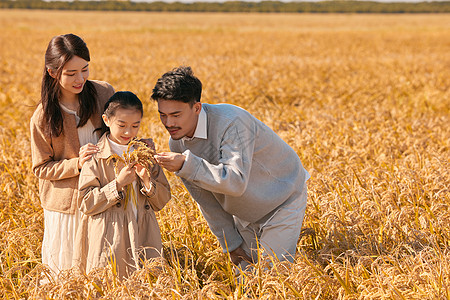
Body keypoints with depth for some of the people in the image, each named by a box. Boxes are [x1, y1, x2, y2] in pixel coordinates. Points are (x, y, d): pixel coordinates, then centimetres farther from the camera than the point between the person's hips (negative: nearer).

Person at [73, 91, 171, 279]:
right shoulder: (96, 156, -3)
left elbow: (162, 201, 7)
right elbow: (86, 205, -8)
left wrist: (146, 180, -11)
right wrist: (118, 184, -17)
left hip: (143, 238, 4)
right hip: (109, 242, -4)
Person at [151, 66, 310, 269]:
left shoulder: (231, 122, -32)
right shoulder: (177, 142, -10)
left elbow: (236, 182, -41)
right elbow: (205, 198, -1)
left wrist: (186, 164, -46)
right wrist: (231, 244, 1)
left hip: (283, 202, -6)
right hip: (246, 214, 6)